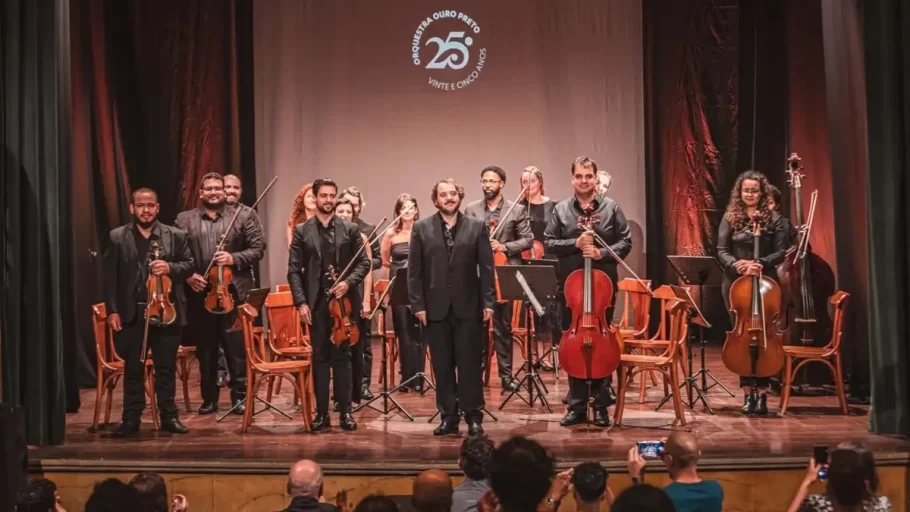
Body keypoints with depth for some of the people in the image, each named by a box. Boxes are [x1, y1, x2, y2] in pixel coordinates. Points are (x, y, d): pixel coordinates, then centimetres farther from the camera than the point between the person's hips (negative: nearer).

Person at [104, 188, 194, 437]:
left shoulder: (176, 236, 4)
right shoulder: (118, 237, 3)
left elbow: (189, 265, 4)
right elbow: (110, 276, 0)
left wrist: (170, 267, -17)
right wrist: (112, 310, -7)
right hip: (131, 313, 0)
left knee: (167, 367, 7)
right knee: (132, 369, 6)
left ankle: (169, 416, 16)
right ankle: (131, 419, 12)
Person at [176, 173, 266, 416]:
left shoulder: (243, 215, 2)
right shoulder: (184, 220, 8)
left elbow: (258, 248, -1)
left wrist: (234, 259, -14)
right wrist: (187, 275, -9)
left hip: (233, 292, -2)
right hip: (199, 294, 2)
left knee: (237, 348, 1)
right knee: (205, 350, 9)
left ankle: (240, 396, 10)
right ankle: (209, 398, 18)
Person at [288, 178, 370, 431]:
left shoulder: (350, 229, 5)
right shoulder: (302, 231, 4)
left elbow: (364, 262, 4)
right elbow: (294, 270, 0)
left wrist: (348, 282, -13)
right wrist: (301, 301, -9)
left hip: (344, 301, 0)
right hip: (316, 302, 0)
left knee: (342, 356, 4)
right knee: (320, 357, 4)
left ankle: (345, 411, 9)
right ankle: (322, 412, 8)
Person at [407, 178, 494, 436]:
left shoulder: (477, 226, 4)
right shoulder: (421, 228, 4)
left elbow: (486, 267, 1)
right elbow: (414, 269, 2)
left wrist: (488, 302, -5)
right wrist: (417, 304, -5)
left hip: (468, 306, -1)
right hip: (436, 307, 1)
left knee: (470, 363, 2)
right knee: (442, 365, 5)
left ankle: (473, 416, 10)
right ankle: (448, 416, 12)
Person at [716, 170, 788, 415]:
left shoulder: (773, 218, 1)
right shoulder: (730, 218, 5)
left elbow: (781, 252, -3)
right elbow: (721, 251, 1)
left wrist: (760, 263, -20)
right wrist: (735, 264, -19)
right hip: (735, 282, 2)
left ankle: (762, 393, 3)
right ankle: (748, 392, 11)